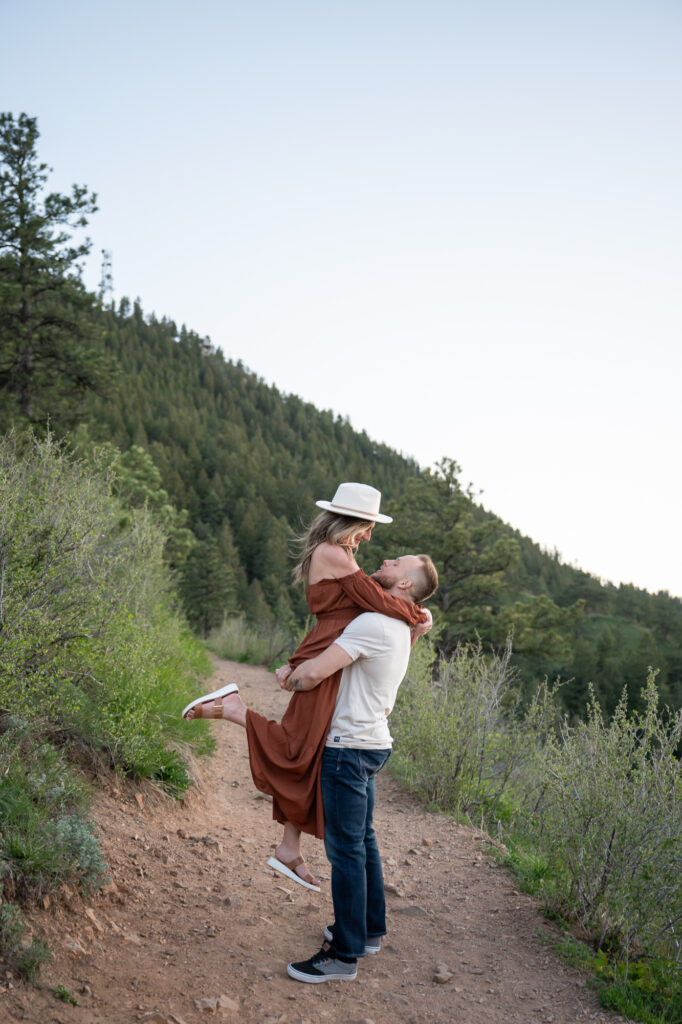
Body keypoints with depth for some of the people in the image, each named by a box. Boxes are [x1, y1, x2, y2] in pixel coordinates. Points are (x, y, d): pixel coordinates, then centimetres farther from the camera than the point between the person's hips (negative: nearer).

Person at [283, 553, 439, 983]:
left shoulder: (373, 624, -21)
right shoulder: (400, 629, 11)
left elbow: (313, 673, -25)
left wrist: (288, 679, -3)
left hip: (350, 748, -10)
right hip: (373, 742, 10)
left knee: (346, 849, -2)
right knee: (362, 840, 20)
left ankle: (344, 956, 7)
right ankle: (370, 930, 33)